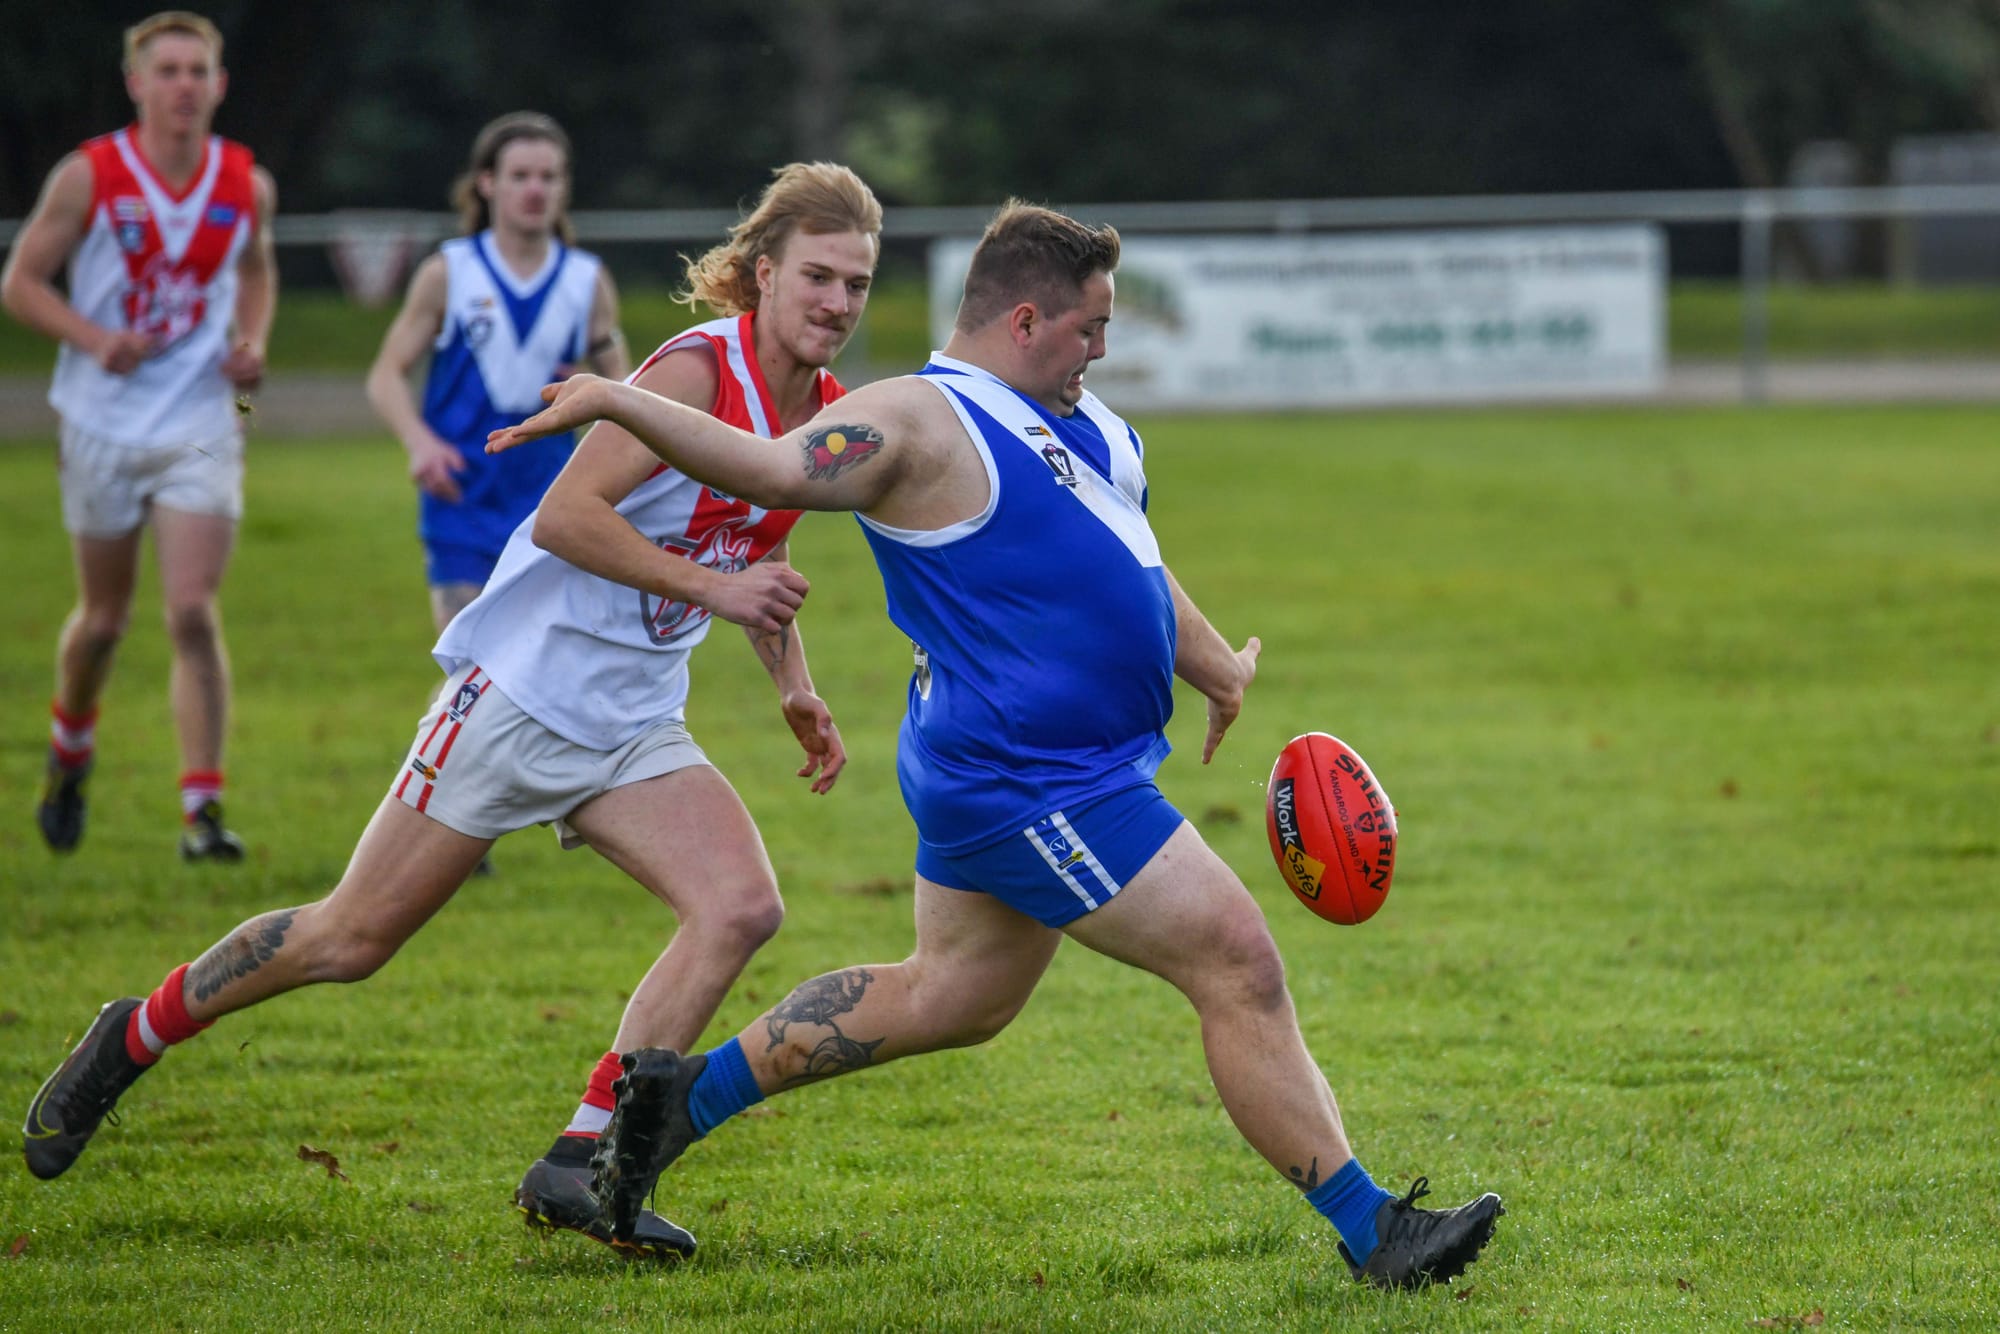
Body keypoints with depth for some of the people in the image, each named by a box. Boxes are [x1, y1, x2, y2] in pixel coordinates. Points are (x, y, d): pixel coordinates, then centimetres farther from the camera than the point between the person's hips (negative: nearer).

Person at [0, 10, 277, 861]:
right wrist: (93, 337, -19)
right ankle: (70, 751, 41)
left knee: (193, 611, -13)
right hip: (103, 426, 0)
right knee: (103, 618, 11)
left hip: (200, 430, 0)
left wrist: (252, 342, 0)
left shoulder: (247, 185, -1)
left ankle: (202, 811, -11)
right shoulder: (88, 177, -9)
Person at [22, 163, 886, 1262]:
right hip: (519, 688, -7)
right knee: (353, 936, 0)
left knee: (741, 905, -15)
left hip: (631, 728, 7)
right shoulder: (699, 369, -18)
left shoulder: (825, 412, 6)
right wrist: (706, 585, -26)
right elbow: (563, 516, -24)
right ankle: (133, 1039, 24)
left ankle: (576, 1167, -11)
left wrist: (793, 688, 14)